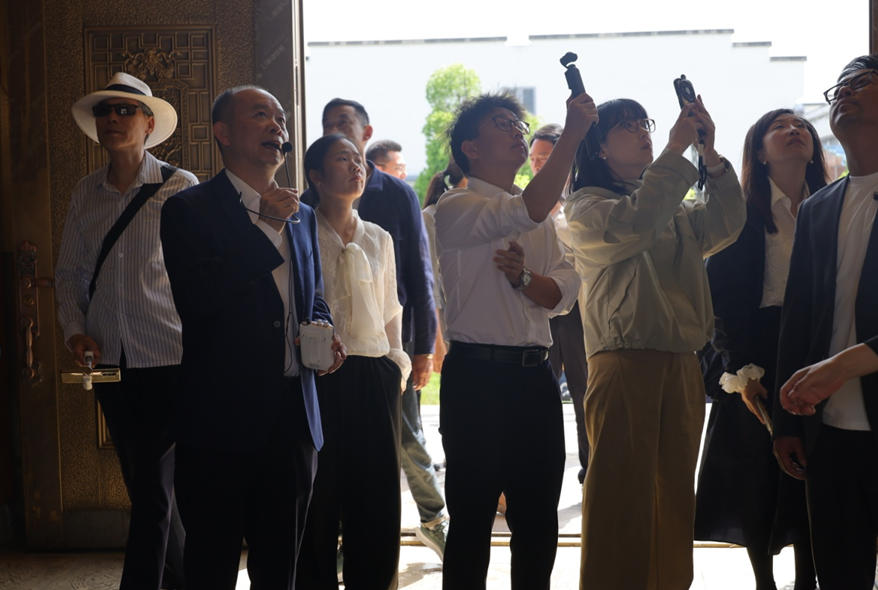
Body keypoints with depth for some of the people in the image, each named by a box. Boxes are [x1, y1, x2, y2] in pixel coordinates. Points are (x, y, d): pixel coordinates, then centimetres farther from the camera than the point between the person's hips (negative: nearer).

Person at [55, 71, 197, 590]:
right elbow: (70, 271, 15)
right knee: (147, 487, 13)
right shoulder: (87, 192, 10)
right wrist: (75, 329, 0)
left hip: (169, 357, -5)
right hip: (110, 360, 5)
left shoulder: (181, 187, -3)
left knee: (153, 492, -7)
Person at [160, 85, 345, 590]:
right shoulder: (189, 209, -5)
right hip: (221, 419, -5)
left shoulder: (302, 216, 14)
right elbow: (197, 300, -19)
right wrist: (267, 226, -15)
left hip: (293, 419, 5)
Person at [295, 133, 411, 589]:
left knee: (377, 503, 5)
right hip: (319, 379, -4)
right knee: (318, 504, 0)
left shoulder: (378, 240, 13)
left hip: (374, 380, 4)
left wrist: (397, 367, 12)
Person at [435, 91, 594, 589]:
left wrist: (523, 277, -13)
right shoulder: (457, 208, -4)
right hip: (478, 375, -6)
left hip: (536, 376, 6)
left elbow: (564, 294, 7)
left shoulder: (543, 218, 18)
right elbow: (528, 210, -23)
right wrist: (573, 132, -24)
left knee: (539, 518, 10)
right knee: (473, 515, 0)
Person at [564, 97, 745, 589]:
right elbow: (633, 225, -19)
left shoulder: (676, 209, 20)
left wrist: (710, 152, -8)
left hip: (683, 365, 6)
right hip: (625, 363, -6)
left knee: (674, 492, 12)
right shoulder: (587, 206, 1)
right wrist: (676, 150, -16)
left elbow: (725, 225, 2)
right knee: (622, 495, -6)